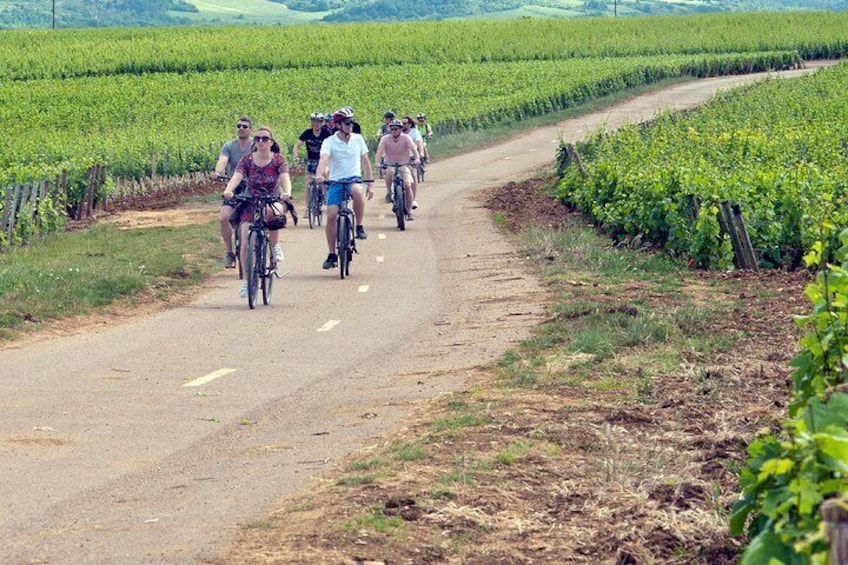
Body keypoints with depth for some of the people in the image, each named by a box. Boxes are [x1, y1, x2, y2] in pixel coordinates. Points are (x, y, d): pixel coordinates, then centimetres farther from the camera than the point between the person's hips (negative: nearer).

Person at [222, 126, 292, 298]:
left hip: (273, 201, -2)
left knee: (272, 213, -39)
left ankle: (275, 246, -11)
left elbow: (285, 178, -20)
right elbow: (236, 177, -17)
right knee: (245, 242, -13)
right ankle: (247, 280, 1)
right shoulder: (247, 160, -2)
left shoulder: (278, 160, -5)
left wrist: (287, 192, -43)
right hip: (251, 203, 2)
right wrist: (228, 190, -39)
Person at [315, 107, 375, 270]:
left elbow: (365, 161, 11)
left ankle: (359, 226, -16)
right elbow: (323, 160, -23)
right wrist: (319, 175, -42)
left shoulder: (358, 139, 4)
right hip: (336, 182, 0)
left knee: (357, 191, -37)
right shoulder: (329, 142, -6)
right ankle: (332, 254, 2)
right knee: (331, 215, -12)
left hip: (354, 179, 1)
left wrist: (371, 183, 6)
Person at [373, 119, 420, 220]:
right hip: (390, 165, 0)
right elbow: (379, 151, -24)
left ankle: (408, 211, -4)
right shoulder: (385, 139, -11)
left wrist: (417, 159, -45)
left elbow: (413, 149, -25)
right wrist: (377, 162, -43)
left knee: (407, 185, -18)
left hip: (404, 165, 0)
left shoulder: (406, 138, -11)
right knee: (389, 172, -37)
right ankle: (388, 192, -14)